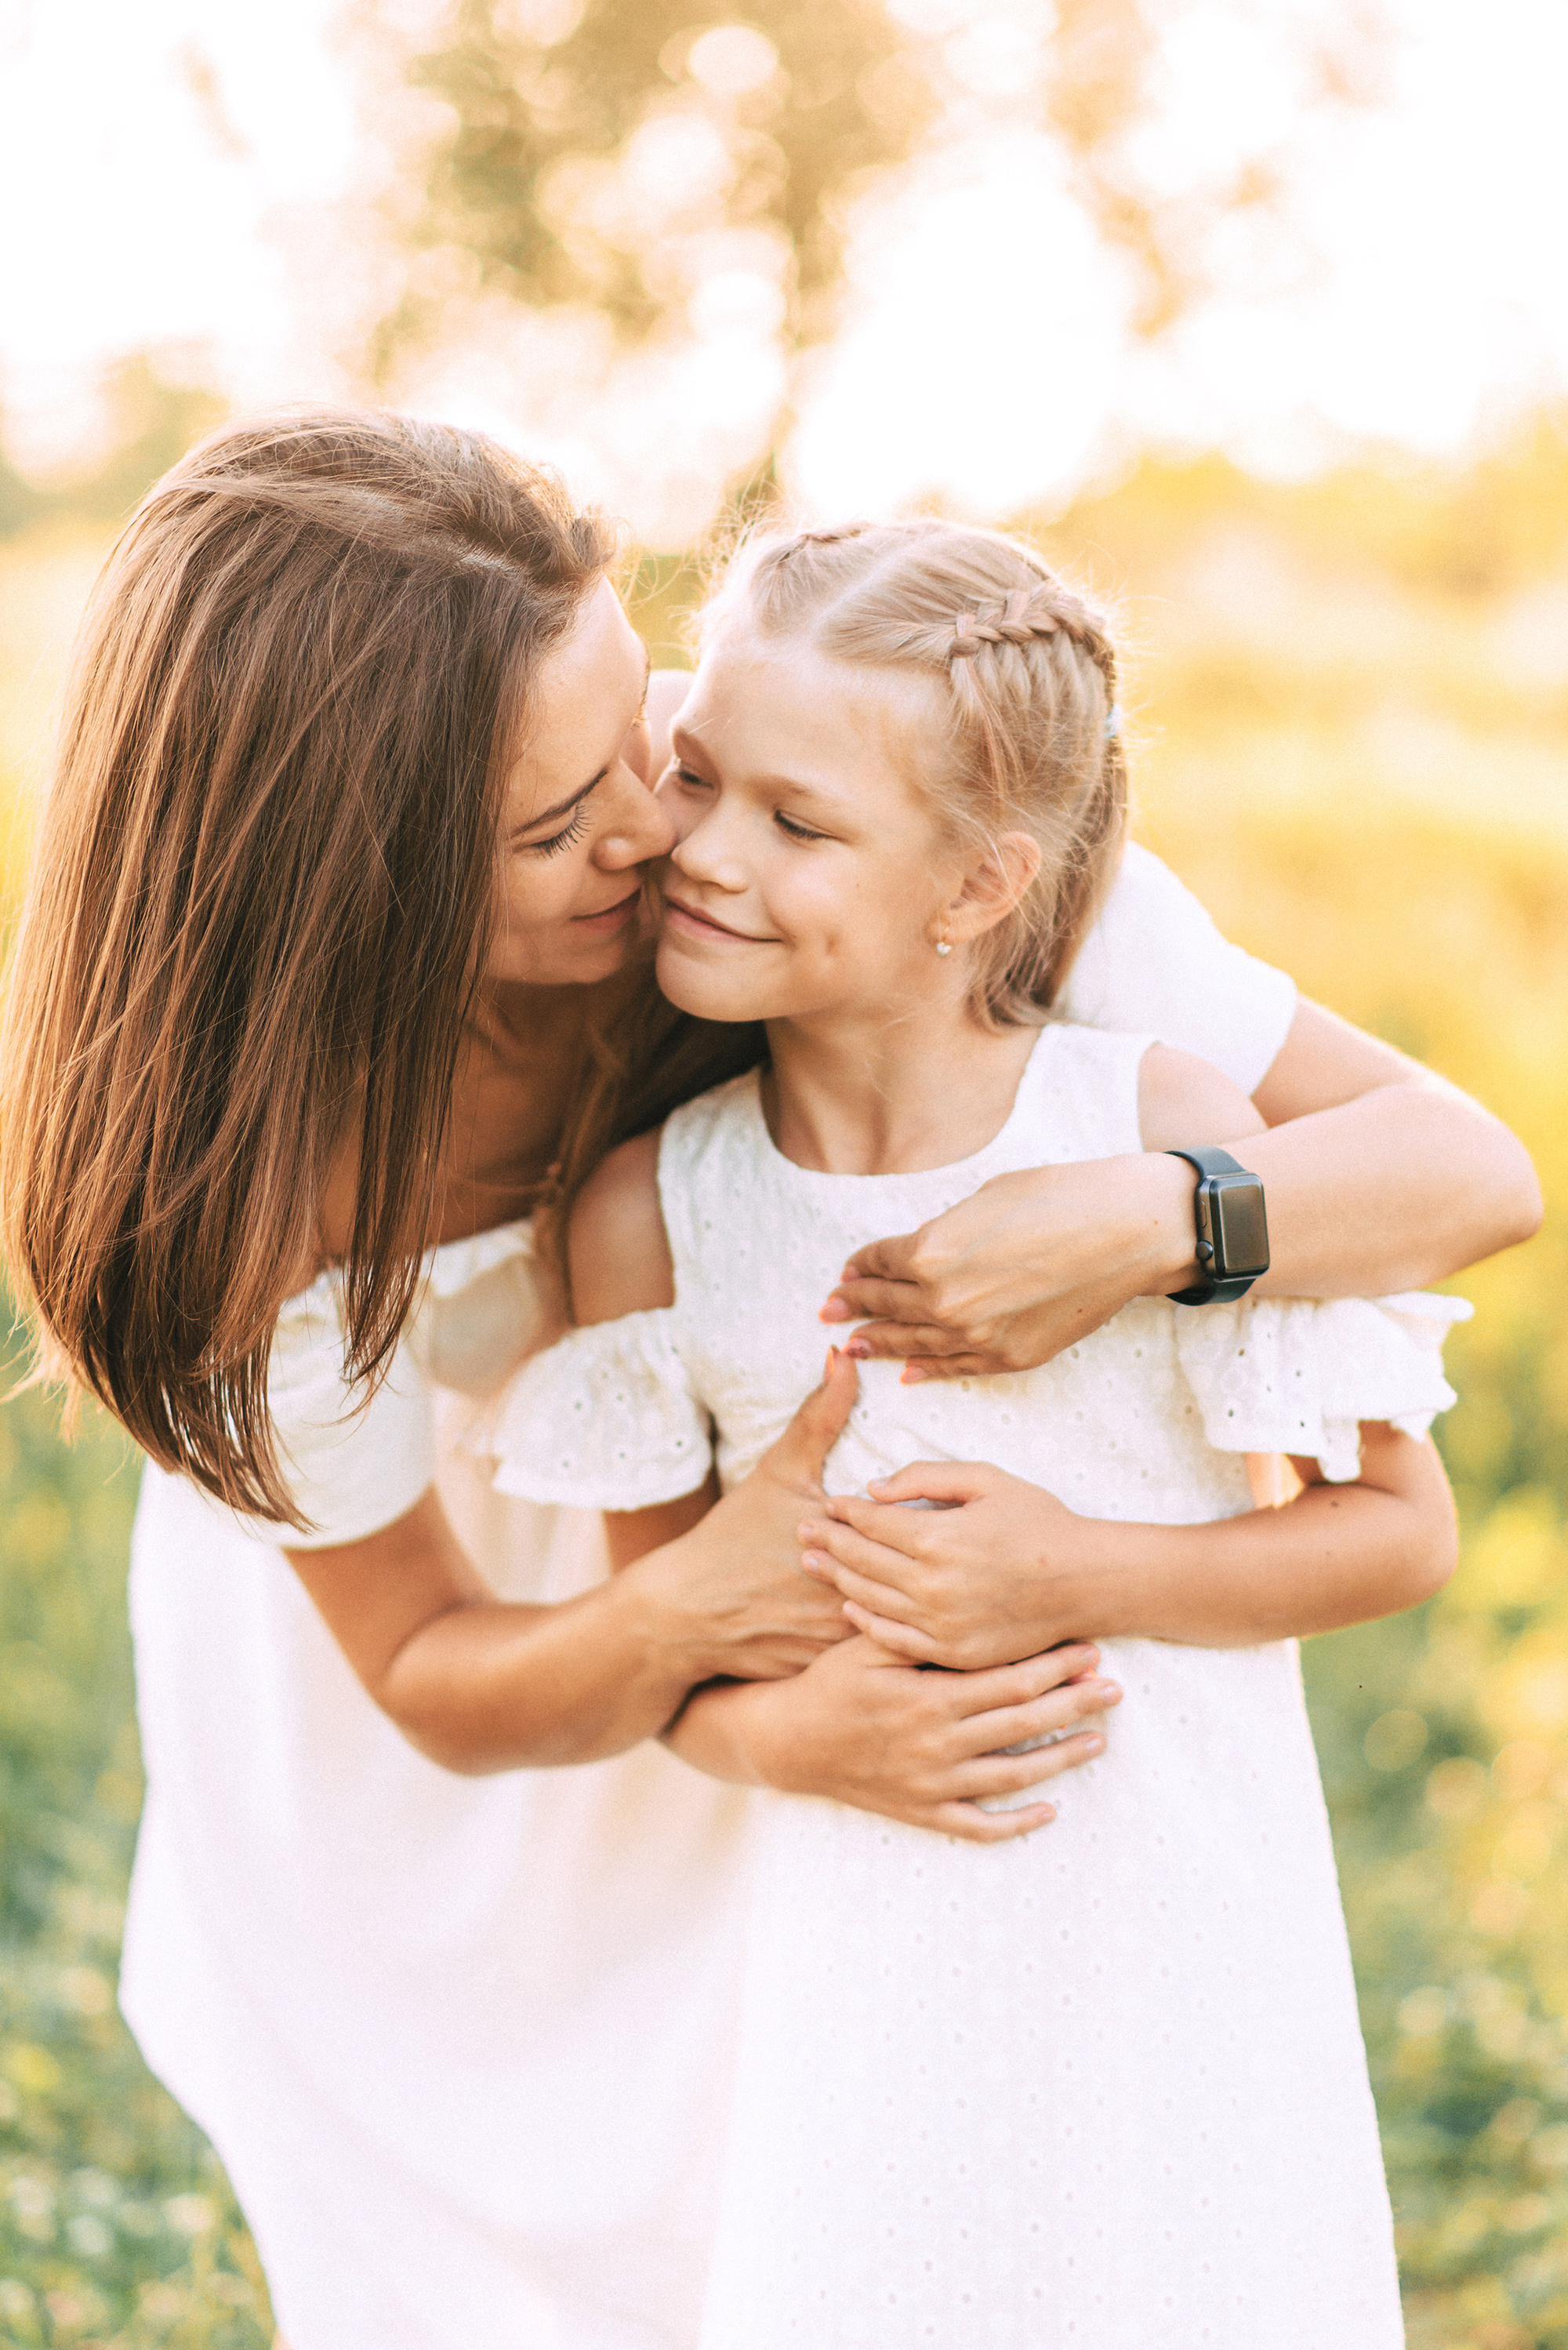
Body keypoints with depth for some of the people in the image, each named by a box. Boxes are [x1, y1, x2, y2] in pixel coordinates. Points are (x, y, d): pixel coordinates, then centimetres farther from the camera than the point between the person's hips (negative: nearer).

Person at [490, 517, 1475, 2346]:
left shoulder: (1163, 1133, -15)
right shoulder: (647, 1216, -7)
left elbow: (1404, 1528, -8)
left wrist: (1080, 1575, -20)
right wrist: (776, 1727, -16)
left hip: (1173, 1934, -1)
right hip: (861, 1934, 2)